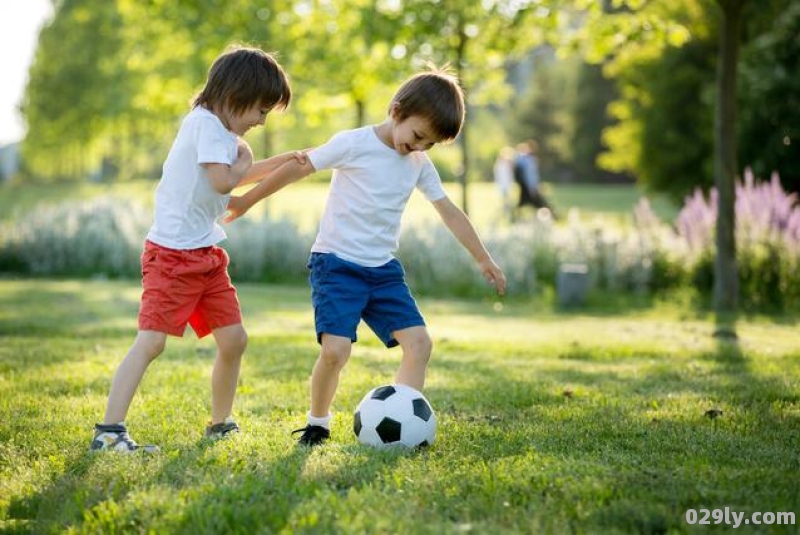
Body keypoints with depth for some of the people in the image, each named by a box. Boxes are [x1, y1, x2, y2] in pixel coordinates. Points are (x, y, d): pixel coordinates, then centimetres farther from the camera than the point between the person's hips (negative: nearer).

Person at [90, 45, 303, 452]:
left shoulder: (223, 131, 17)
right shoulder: (206, 122, -13)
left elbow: (240, 175, 36)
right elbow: (223, 181, -24)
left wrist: (283, 161, 28)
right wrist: (244, 161, -4)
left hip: (206, 254, 10)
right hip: (172, 252, -10)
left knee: (233, 338, 10)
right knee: (151, 340, -16)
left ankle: (220, 425, 25)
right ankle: (108, 431, -17)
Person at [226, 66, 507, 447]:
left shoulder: (420, 165, 7)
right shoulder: (353, 144, -10)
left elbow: (449, 212, 15)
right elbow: (297, 168, -3)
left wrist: (483, 259, 18)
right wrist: (246, 201, 4)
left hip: (383, 270, 6)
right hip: (336, 264, -6)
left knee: (419, 342, -8)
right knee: (336, 349, -19)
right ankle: (317, 423, 6)